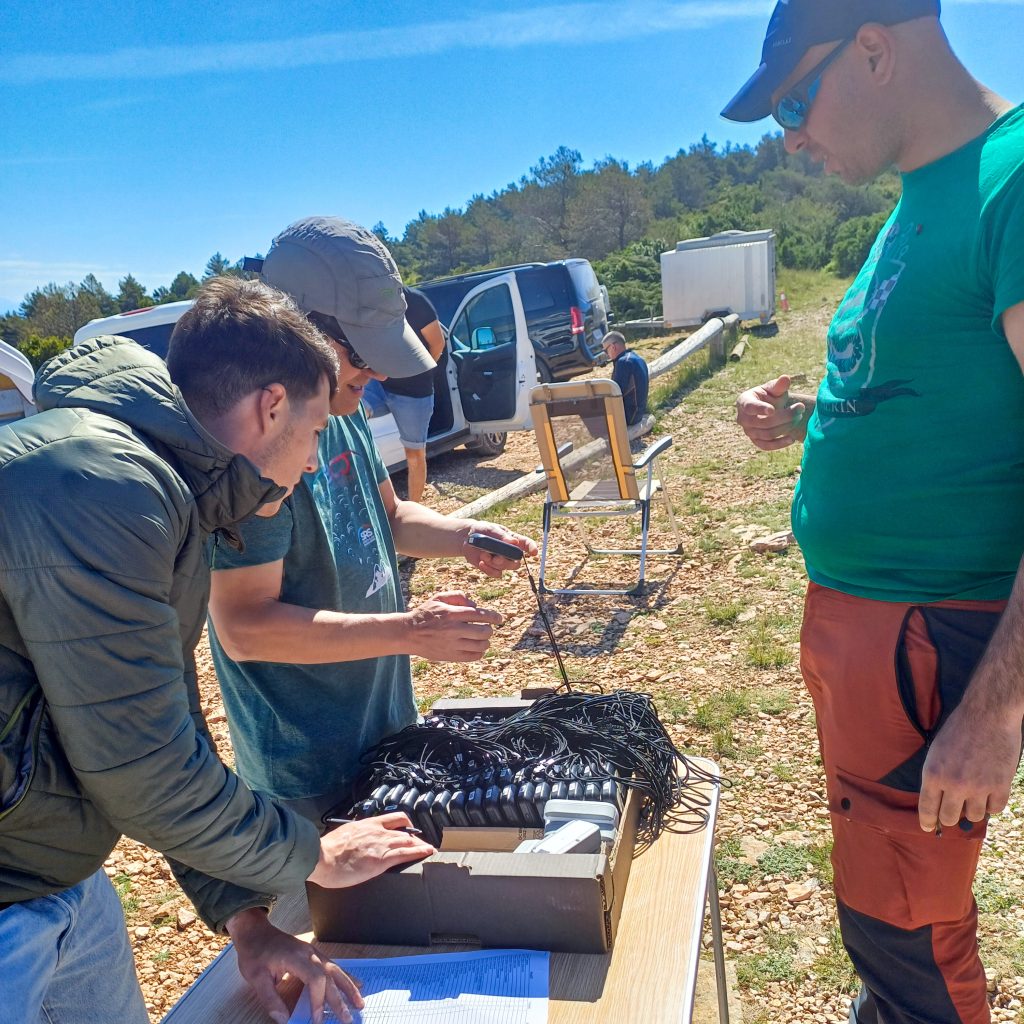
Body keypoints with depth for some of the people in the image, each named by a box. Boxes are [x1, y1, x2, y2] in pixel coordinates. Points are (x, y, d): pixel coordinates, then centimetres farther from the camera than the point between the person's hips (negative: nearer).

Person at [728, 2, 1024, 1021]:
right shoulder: (921, 201, 12)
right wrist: (806, 417, 4)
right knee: (876, 875, 23)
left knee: (902, 927, 6)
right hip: (849, 615, 9)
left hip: (931, 632, -9)